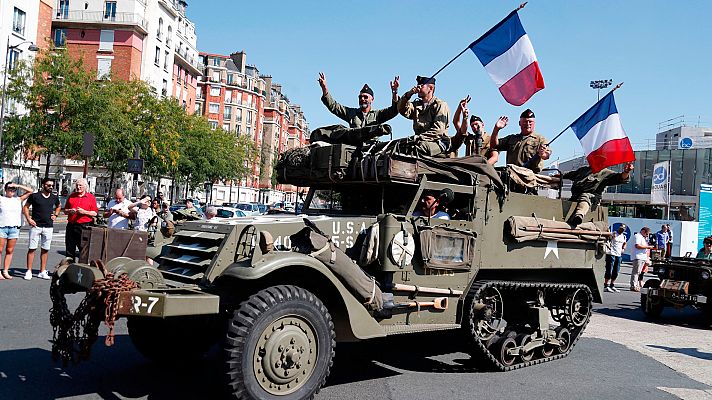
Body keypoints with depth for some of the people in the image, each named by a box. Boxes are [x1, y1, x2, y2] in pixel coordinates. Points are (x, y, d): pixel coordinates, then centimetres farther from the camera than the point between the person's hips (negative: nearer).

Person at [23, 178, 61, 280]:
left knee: (45, 250, 6)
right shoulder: (35, 196, -2)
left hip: (49, 227, 4)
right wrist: (28, 219, -6)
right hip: (36, 226, -3)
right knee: (32, 248, -3)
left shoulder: (54, 198, 9)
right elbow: (25, 207, 4)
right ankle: (29, 271, 2)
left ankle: (42, 272, 12)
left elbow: (58, 206, 29)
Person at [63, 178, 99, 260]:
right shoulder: (71, 196, 14)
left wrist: (84, 212, -14)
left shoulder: (91, 197, 4)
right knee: (70, 249, 9)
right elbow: (65, 211, 18)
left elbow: (94, 213, 0)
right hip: (71, 225, 4)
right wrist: (69, 211, -3)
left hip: (85, 226, -4)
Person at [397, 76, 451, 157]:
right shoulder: (416, 105, 22)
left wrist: (418, 137, -22)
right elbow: (402, 110, 2)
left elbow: (438, 131, -12)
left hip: (438, 142, -6)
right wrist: (408, 94, -11)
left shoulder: (440, 105, 1)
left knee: (420, 146, -37)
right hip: (420, 141, 6)